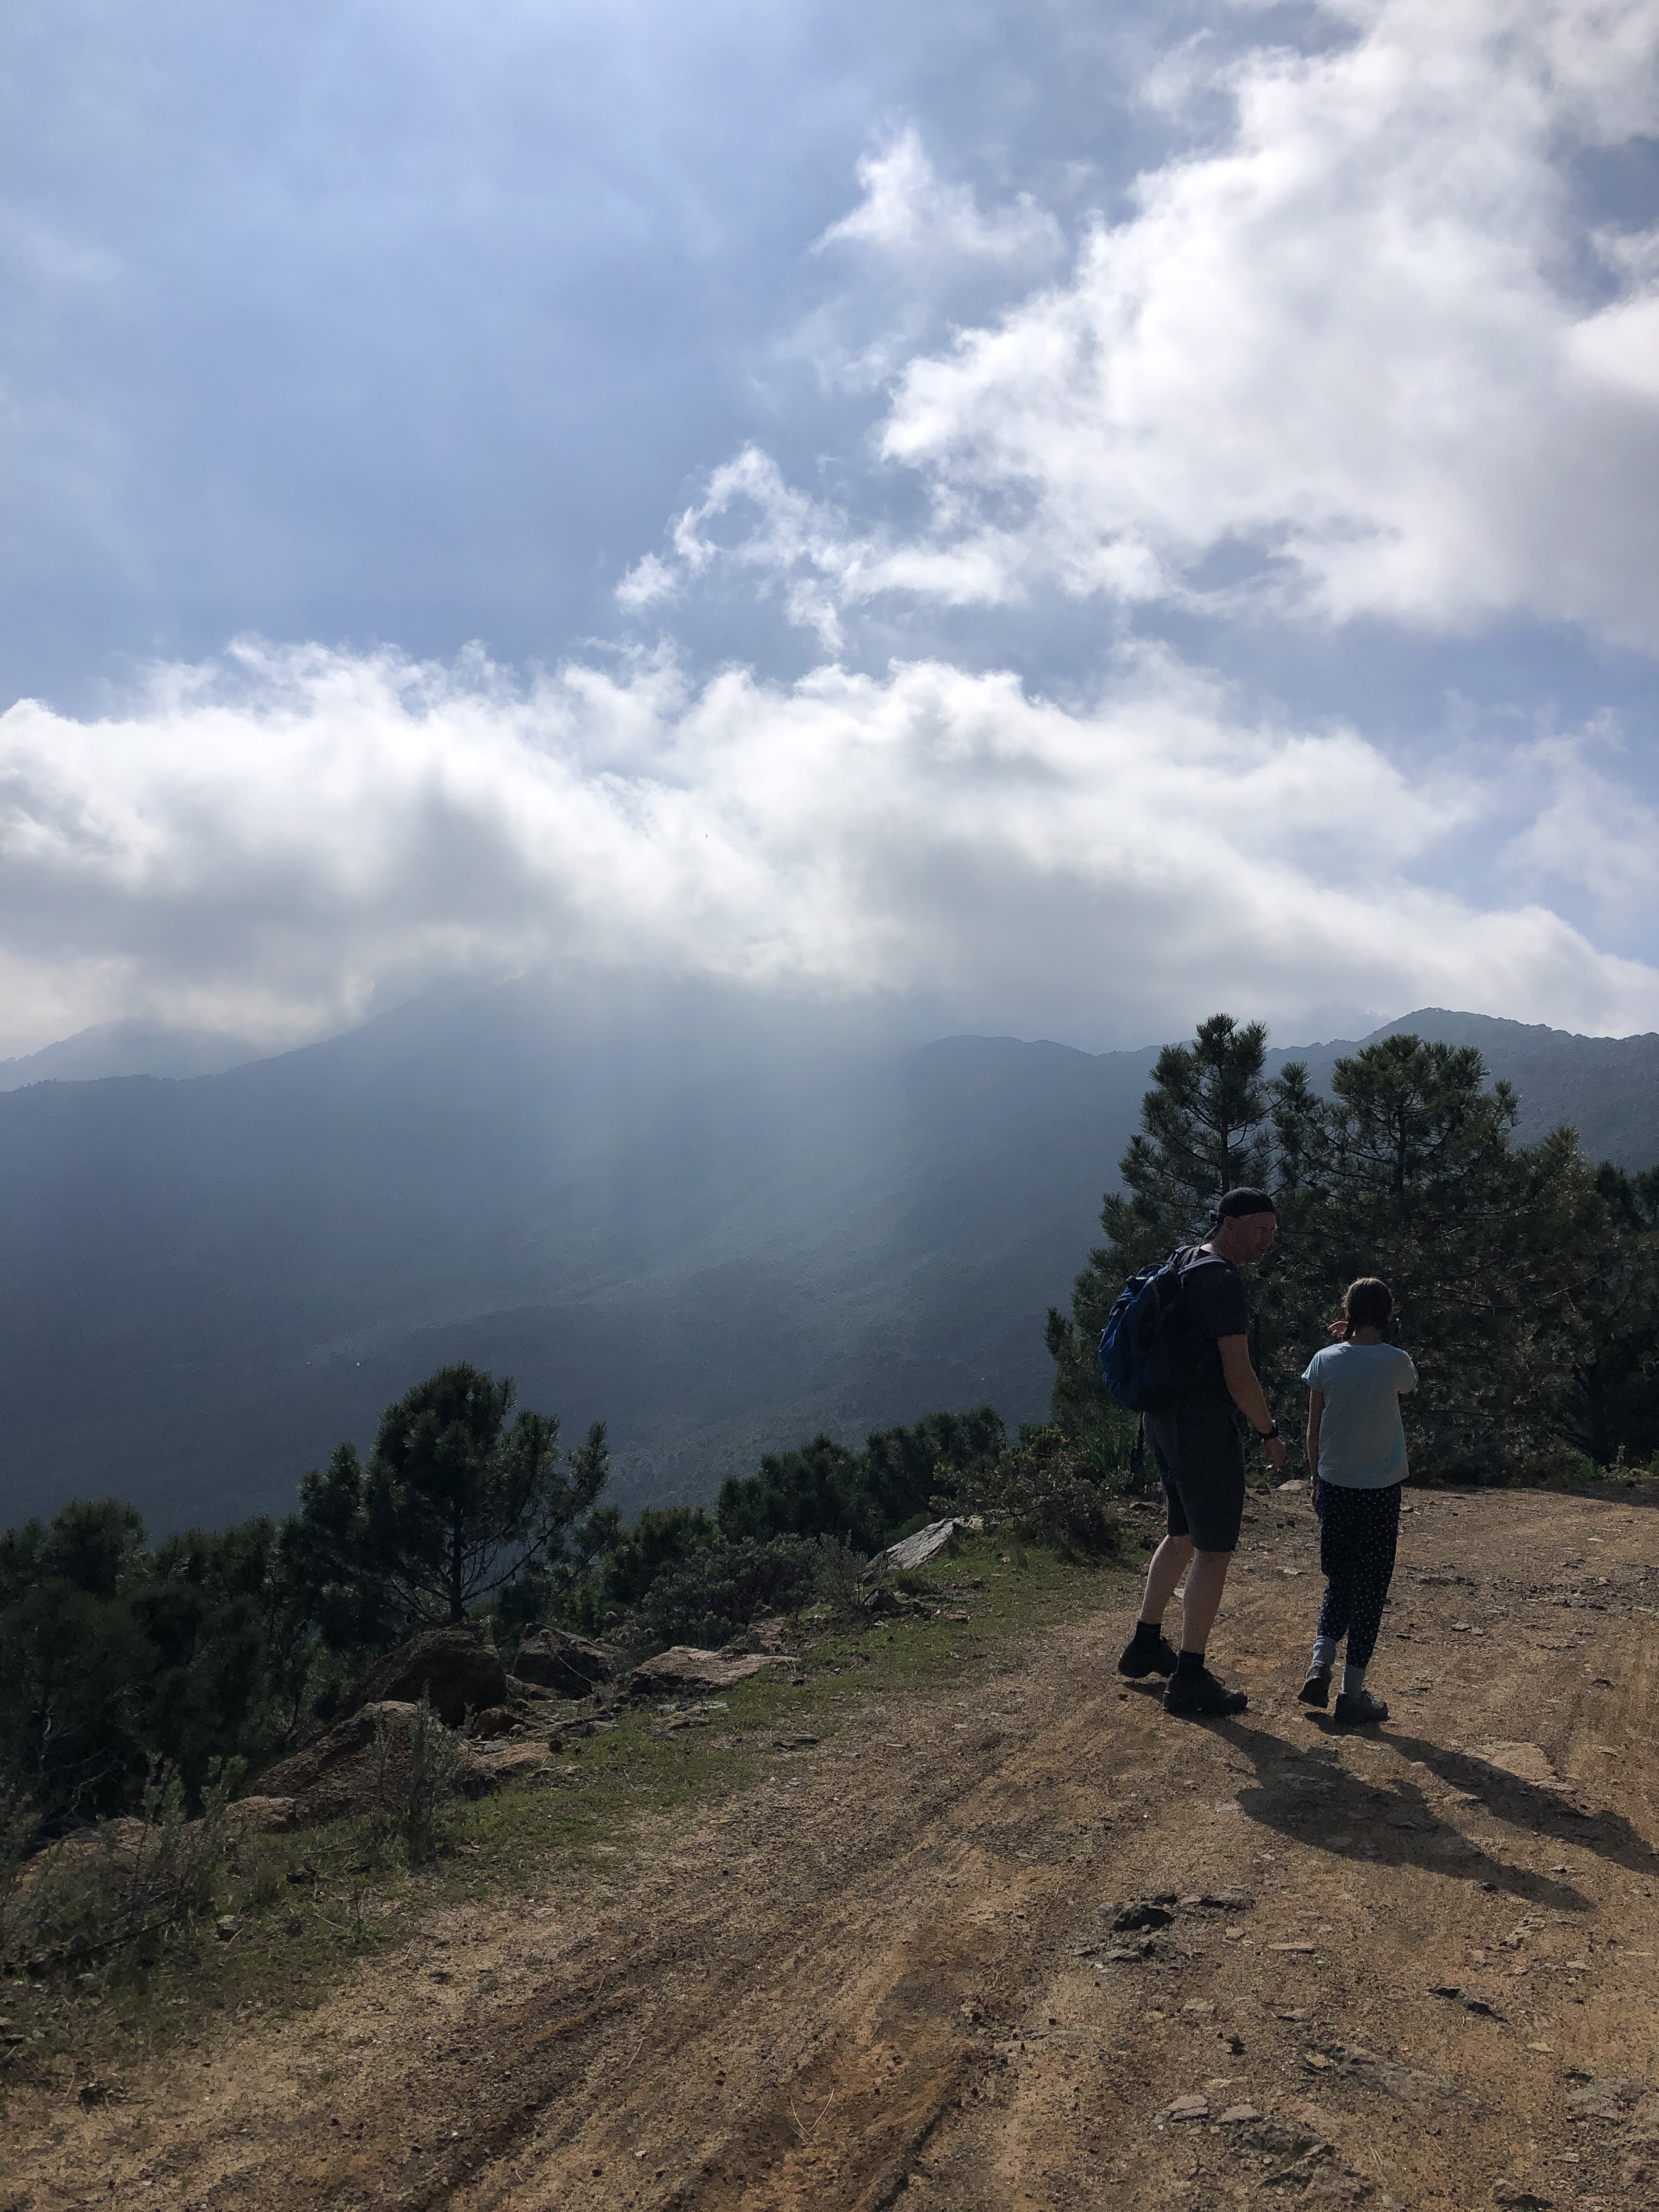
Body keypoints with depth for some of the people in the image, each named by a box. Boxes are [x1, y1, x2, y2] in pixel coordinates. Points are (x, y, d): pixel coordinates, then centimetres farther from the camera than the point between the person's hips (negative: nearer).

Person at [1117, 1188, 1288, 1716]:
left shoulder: (1182, 1264, 12)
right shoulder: (1223, 1281, -18)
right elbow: (1239, 1375, -21)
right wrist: (1270, 1433, -8)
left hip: (1163, 1417, 10)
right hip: (1205, 1425, -10)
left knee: (1184, 1535, 22)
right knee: (1215, 1549, -1)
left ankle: (1145, 1645, 32)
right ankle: (1189, 1679, 3)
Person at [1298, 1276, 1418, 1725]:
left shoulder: (1325, 1360, -5)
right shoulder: (1395, 1362, -9)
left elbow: (1314, 1432, 1)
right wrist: (1371, 1341, 12)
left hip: (1334, 1486, 2)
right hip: (1381, 1492, -2)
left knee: (1338, 1582, 17)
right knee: (1369, 1589, 6)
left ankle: (1320, 1663, 0)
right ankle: (1353, 1692, 8)